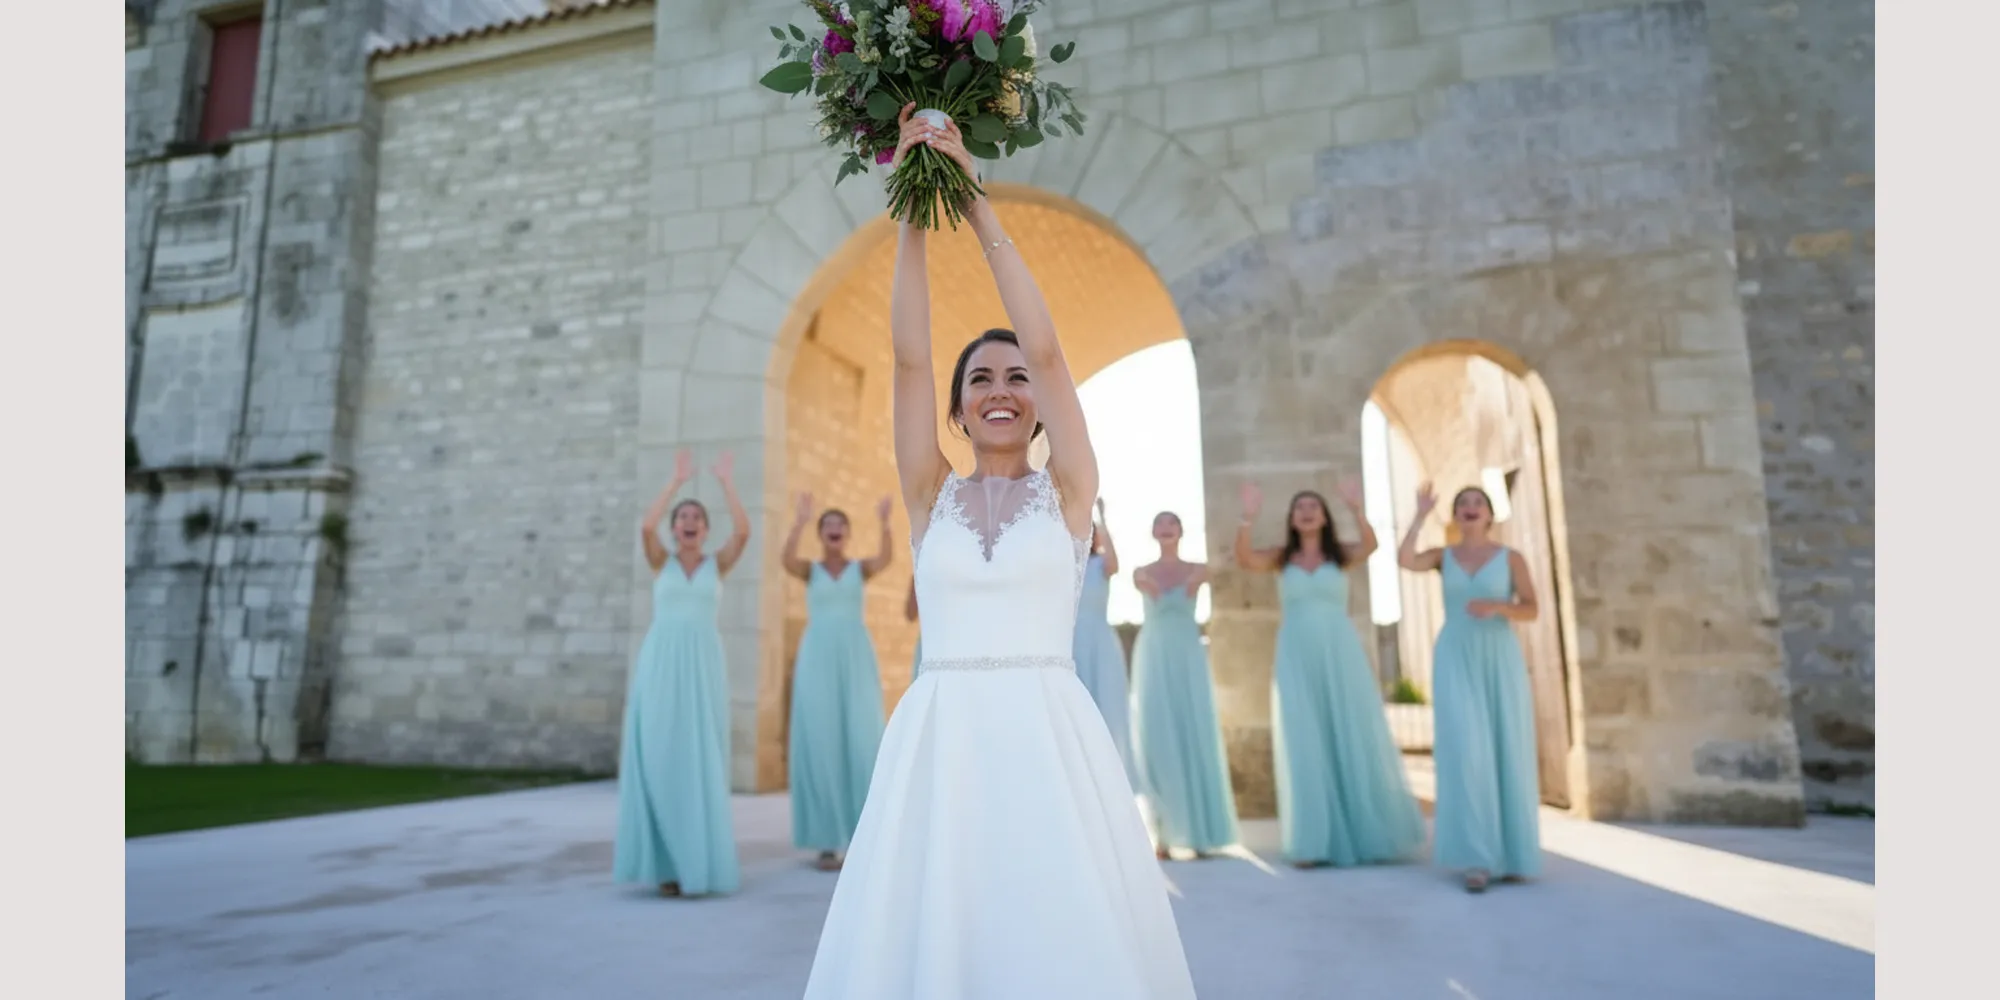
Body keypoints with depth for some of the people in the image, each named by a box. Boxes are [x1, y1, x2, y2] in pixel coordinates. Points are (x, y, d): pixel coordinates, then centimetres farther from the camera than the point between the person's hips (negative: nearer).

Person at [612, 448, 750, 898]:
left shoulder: (717, 565, 10)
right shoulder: (661, 562, 9)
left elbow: (743, 531, -7)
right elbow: (646, 527, -11)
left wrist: (726, 483, -2)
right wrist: (677, 481, -6)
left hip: (703, 666, 0)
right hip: (661, 664, 0)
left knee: (701, 762, 0)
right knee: (661, 760, -4)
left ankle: (697, 859, 10)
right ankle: (666, 860, 4)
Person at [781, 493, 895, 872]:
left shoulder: (860, 569, 11)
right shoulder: (810, 570, 10)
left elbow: (886, 558, -12)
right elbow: (786, 559, -13)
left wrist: (884, 521, -28)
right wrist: (800, 520, -27)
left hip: (856, 658, 0)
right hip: (818, 659, 0)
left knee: (861, 742, -5)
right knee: (820, 743, -2)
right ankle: (827, 843, 4)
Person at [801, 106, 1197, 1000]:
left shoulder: (1067, 492, 4)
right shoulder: (931, 497, 7)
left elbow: (1047, 348, -4)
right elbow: (909, 356, 0)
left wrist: (978, 205, -4)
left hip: (1049, 736, -1)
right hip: (939, 737, 1)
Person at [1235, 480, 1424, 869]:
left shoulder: (1341, 554, 5)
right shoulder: (1280, 557, 6)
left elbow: (1370, 545, -15)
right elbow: (1244, 559, -11)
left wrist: (1356, 509, -31)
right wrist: (1248, 518, -26)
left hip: (1340, 655, 0)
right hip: (1298, 659, 0)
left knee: (1353, 742, 5)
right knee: (1305, 746, 1)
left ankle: (1369, 834, 17)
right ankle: (1315, 841, 6)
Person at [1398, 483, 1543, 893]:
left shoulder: (1511, 558, 5)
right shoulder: (1443, 556, 7)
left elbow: (1530, 610, -2)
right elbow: (1405, 559, -13)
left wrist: (1497, 607, -21)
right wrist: (1421, 515, -9)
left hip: (1501, 662, 1)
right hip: (1456, 663, 0)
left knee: (1508, 753, 2)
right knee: (1466, 753, -10)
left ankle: (1511, 853, 14)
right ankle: (1476, 858, -8)